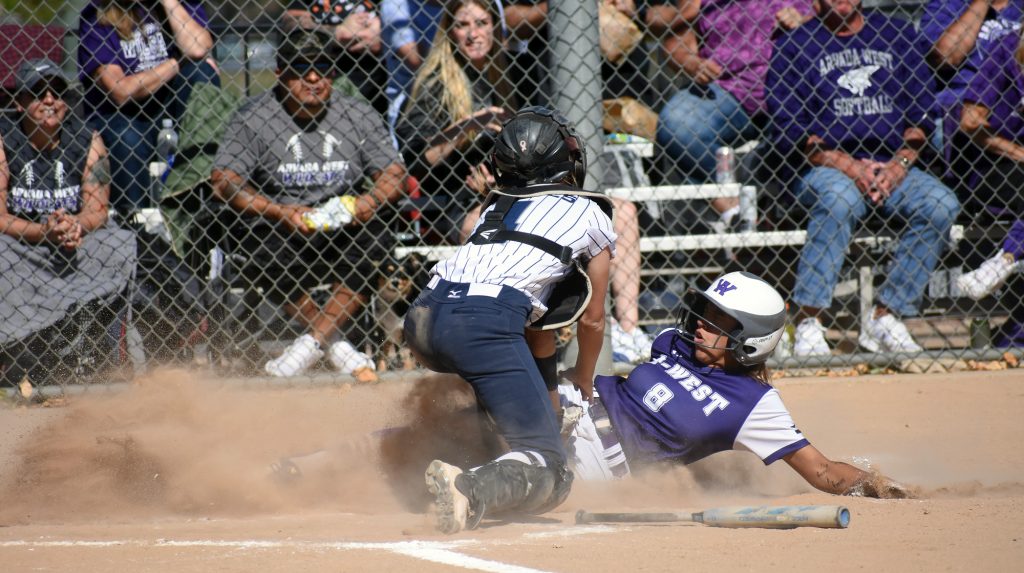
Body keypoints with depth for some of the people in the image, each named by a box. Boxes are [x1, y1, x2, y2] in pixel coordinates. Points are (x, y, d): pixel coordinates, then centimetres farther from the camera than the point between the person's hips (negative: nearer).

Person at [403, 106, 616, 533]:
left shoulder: (495, 209, 33)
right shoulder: (592, 217, 22)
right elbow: (592, 320, 30)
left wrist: (550, 394, 49)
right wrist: (582, 384, 48)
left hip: (422, 318, 6)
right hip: (485, 327, -6)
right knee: (549, 473, -7)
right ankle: (475, 490, -38)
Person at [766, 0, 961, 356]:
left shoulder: (898, 36, 14)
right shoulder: (794, 46, 5)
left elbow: (922, 113, 10)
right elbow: (789, 129, -3)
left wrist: (898, 165, -8)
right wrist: (849, 167, -16)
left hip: (892, 167, 4)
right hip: (825, 167, -4)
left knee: (941, 204, -24)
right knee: (839, 199, -37)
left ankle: (885, 319, -20)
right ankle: (808, 322, -37)